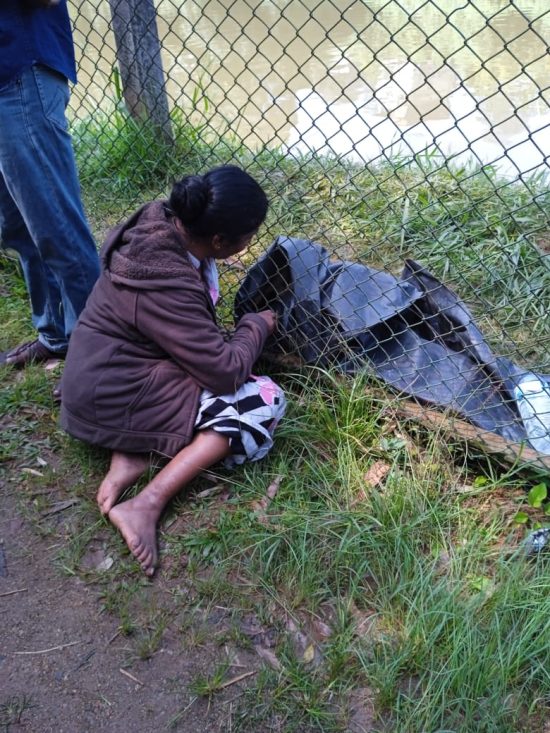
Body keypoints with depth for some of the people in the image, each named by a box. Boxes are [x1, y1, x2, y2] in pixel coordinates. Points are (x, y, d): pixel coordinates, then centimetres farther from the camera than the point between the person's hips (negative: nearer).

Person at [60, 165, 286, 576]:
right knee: (265, 402, -11)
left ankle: (133, 452, -1)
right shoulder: (166, 287, -30)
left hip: (104, 376, 9)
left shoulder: (162, 222, -5)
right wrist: (257, 326, -6)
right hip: (112, 399, -9)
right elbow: (226, 372, -23)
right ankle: (147, 506, -16)